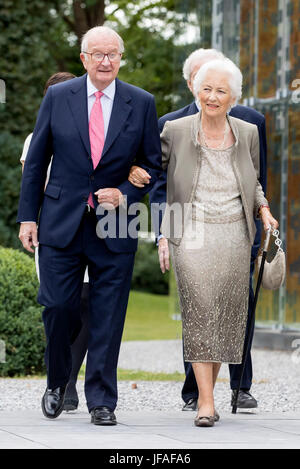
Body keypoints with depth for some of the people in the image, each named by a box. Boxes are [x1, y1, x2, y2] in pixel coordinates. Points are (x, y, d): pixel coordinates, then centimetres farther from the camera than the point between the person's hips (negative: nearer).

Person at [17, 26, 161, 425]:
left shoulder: (141, 103, 2)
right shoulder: (58, 98, 3)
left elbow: (153, 165, 8)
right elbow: (36, 161, 7)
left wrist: (125, 195, -9)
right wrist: (28, 216, 3)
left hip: (115, 227, 0)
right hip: (62, 223, 0)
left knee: (108, 318, 1)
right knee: (58, 306, -3)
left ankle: (102, 401, 10)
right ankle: (57, 382, 21)